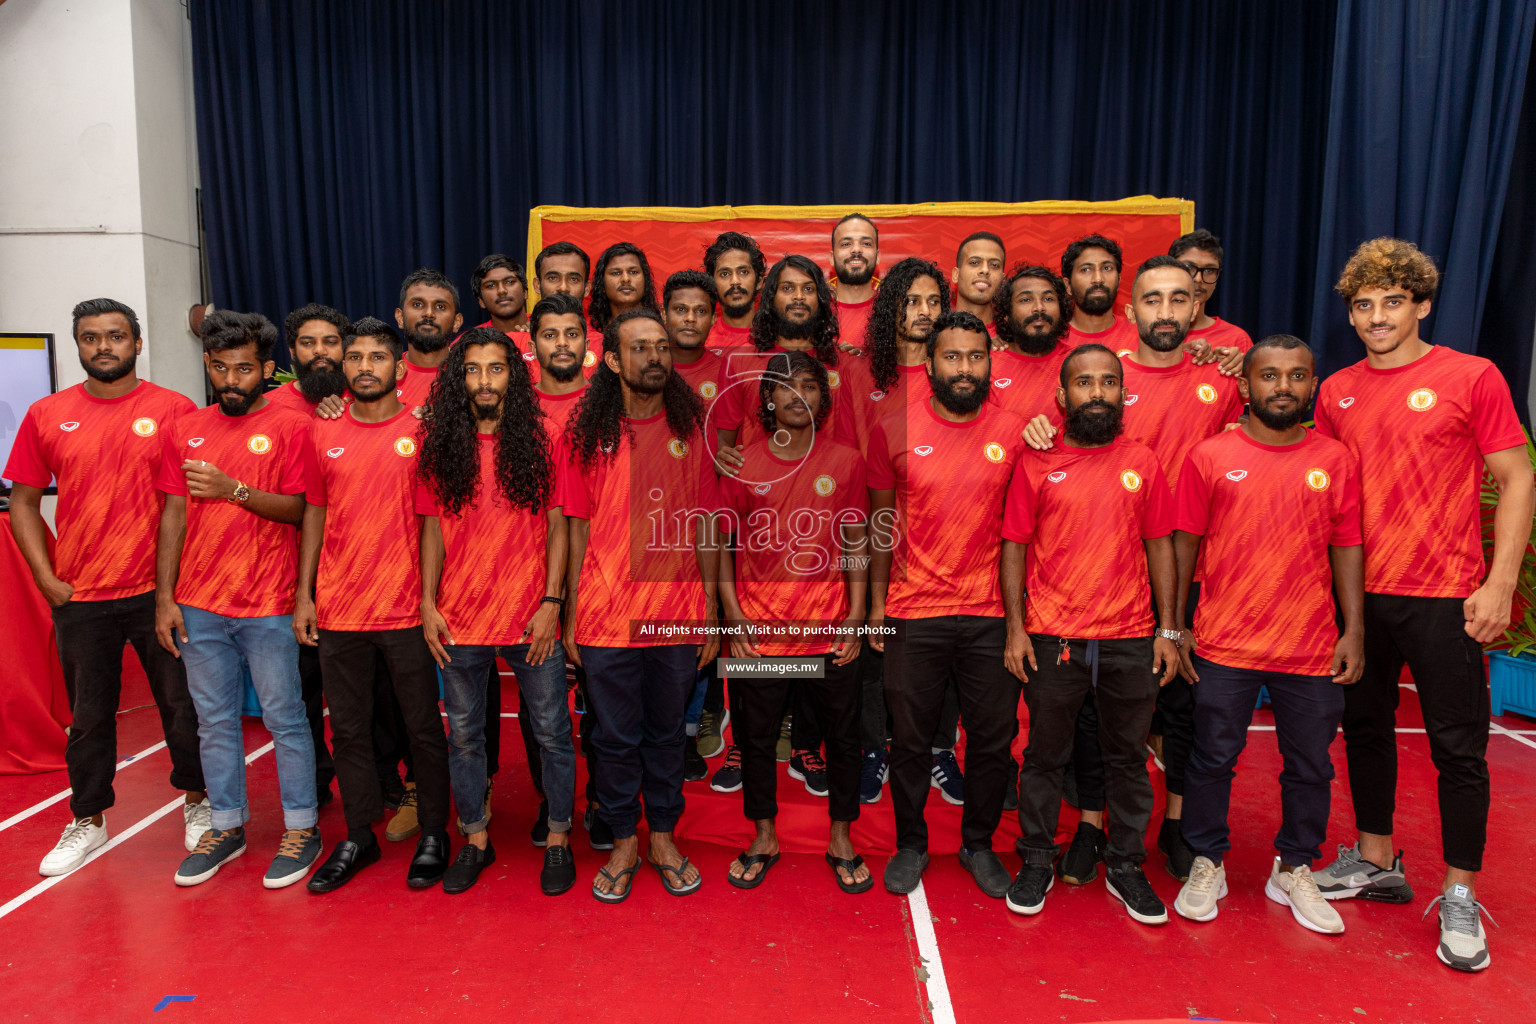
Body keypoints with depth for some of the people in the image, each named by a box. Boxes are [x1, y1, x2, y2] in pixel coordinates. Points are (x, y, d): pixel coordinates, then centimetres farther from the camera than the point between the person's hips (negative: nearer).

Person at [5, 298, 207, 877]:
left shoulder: (174, 411, -3)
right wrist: (47, 579, 0)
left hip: (158, 591, -2)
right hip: (79, 597, 2)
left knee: (183, 704, 8)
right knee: (89, 713, 14)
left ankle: (197, 802, 28)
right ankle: (87, 822, 31)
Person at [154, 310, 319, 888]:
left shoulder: (290, 426, -4)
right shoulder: (185, 431, 10)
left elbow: (301, 509, -9)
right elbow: (173, 516, 9)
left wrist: (232, 489, -19)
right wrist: (164, 597, 5)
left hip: (268, 606, -4)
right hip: (198, 605, 5)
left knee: (284, 718, 4)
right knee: (214, 720, 14)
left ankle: (301, 829, 17)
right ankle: (226, 825, 29)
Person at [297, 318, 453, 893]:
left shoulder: (422, 431, -3)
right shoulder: (323, 435, 8)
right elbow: (314, 514, 12)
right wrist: (304, 594, 7)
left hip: (407, 608, -3)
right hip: (338, 609, 4)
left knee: (423, 725, 7)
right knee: (348, 728, 13)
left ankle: (433, 834, 23)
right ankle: (358, 836, 29)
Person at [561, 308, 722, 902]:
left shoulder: (690, 428, 2)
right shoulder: (588, 434, 1)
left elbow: (704, 525, 4)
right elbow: (578, 529, 4)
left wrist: (711, 611, 2)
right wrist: (570, 615, 2)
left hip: (678, 613, 1)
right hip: (607, 615, -1)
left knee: (666, 732, 14)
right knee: (616, 737, 10)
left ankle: (664, 839, 32)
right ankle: (623, 844, 29)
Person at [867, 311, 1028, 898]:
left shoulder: (1015, 432, -1)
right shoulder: (894, 430, -2)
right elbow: (882, 520, 5)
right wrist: (877, 602, 5)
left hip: (991, 614, 1)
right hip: (913, 614, -1)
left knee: (992, 740, 12)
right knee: (910, 740, 11)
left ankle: (978, 844, 35)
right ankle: (910, 844, 33)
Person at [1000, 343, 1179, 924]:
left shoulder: (1142, 463, 4)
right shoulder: (1035, 464, -1)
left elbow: (1160, 547, 7)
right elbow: (1015, 548, 0)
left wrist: (1168, 629, 3)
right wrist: (1015, 628, -5)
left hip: (1131, 641, 2)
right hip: (1052, 641, -1)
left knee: (1128, 759, 13)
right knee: (1044, 756, 10)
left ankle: (1125, 867, 31)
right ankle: (1036, 863, 27)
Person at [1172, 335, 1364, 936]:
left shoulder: (1336, 461, 3)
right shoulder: (1209, 457, -3)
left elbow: (1347, 547, 6)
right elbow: (1184, 544, 0)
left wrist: (1354, 631, 2)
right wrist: (1174, 625, -1)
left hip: (1313, 649, 2)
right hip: (1224, 646, -2)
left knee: (1310, 766, 13)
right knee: (1213, 760, 8)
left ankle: (1294, 870, 34)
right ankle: (1207, 865, 27)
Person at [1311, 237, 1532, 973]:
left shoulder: (1472, 377, -4)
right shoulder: (1335, 393, 6)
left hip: (1444, 597, -4)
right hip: (1358, 595, 4)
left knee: (1458, 747, 5)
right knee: (1365, 729, 15)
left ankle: (1459, 899, 21)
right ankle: (1376, 862, 32)